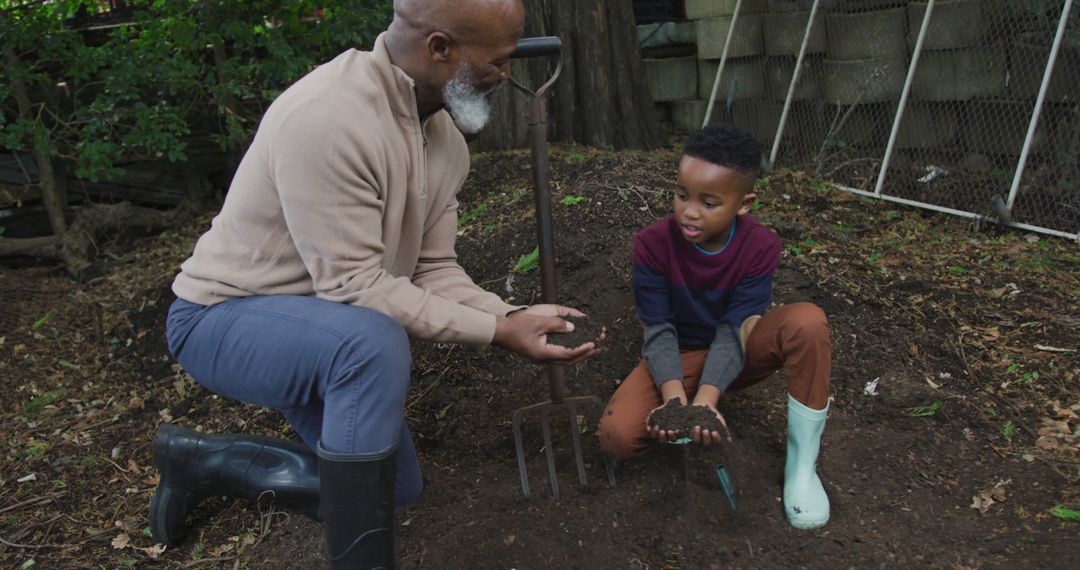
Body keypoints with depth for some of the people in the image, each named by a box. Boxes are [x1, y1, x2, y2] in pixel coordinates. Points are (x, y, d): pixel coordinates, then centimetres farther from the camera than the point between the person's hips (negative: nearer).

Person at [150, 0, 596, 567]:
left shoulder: (447, 136, -3)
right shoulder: (325, 117, -31)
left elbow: (432, 269, -1)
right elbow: (353, 285, -31)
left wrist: (512, 316, -17)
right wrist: (496, 331, -28)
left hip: (325, 328, 9)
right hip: (223, 316, -8)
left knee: (397, 486, 15)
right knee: (374, 341, -39)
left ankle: (201, 460, 28)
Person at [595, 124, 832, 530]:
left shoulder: (760, 246, -18)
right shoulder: (653, 243, -19)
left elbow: (734, 330, -24)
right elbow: (659, 330, -21)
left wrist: (705, 400, -41)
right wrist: (675, 398, -40)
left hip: (737, 354, 1)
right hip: (681, 357, 0)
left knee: (807, 320, -32)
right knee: (616, 436, -28)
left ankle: (802, 461, -19)